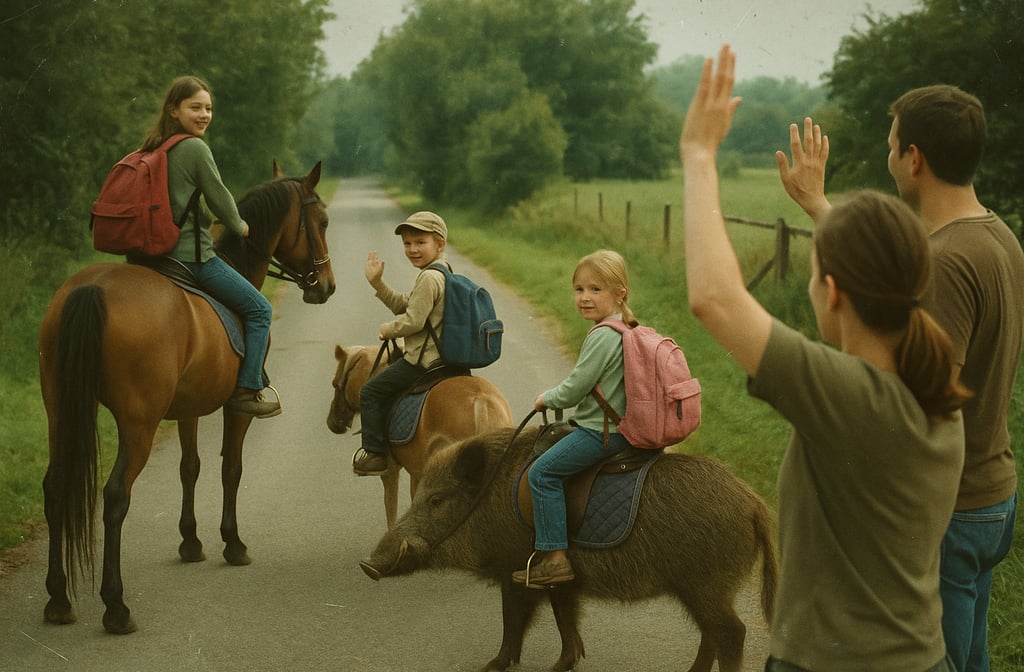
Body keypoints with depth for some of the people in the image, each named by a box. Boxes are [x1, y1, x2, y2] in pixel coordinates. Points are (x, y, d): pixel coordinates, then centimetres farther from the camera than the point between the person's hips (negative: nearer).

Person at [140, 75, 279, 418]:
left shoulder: (153, 149, 11)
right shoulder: (196, 148, -14)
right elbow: (220, 199, -8)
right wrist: (239, 227, 11)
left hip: (160, 251, 9)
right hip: (193, 256, -9)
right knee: (259, 309, 1)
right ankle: (246, 391, -2)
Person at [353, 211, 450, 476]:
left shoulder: (429, 278, -19)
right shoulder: (443, 272, 13)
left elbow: (413, 321, -23)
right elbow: (405, 306, 18)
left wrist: (388, 330, -5)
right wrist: (378, 284, 10)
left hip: (422, 360, -10)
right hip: (441, 356, 11)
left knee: (371, 392, -3)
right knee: (386, 392, 28)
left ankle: (375, 452, -1)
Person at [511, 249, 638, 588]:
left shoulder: (602, 336, -20)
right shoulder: (625, 330, 11)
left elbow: (574, 390, -18)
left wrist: (547, 399, 0)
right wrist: (559, 396, 22)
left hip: (601, 431, -11)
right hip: (620, 424, 11)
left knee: (543, 471, -10)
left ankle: (555, 557, -13)